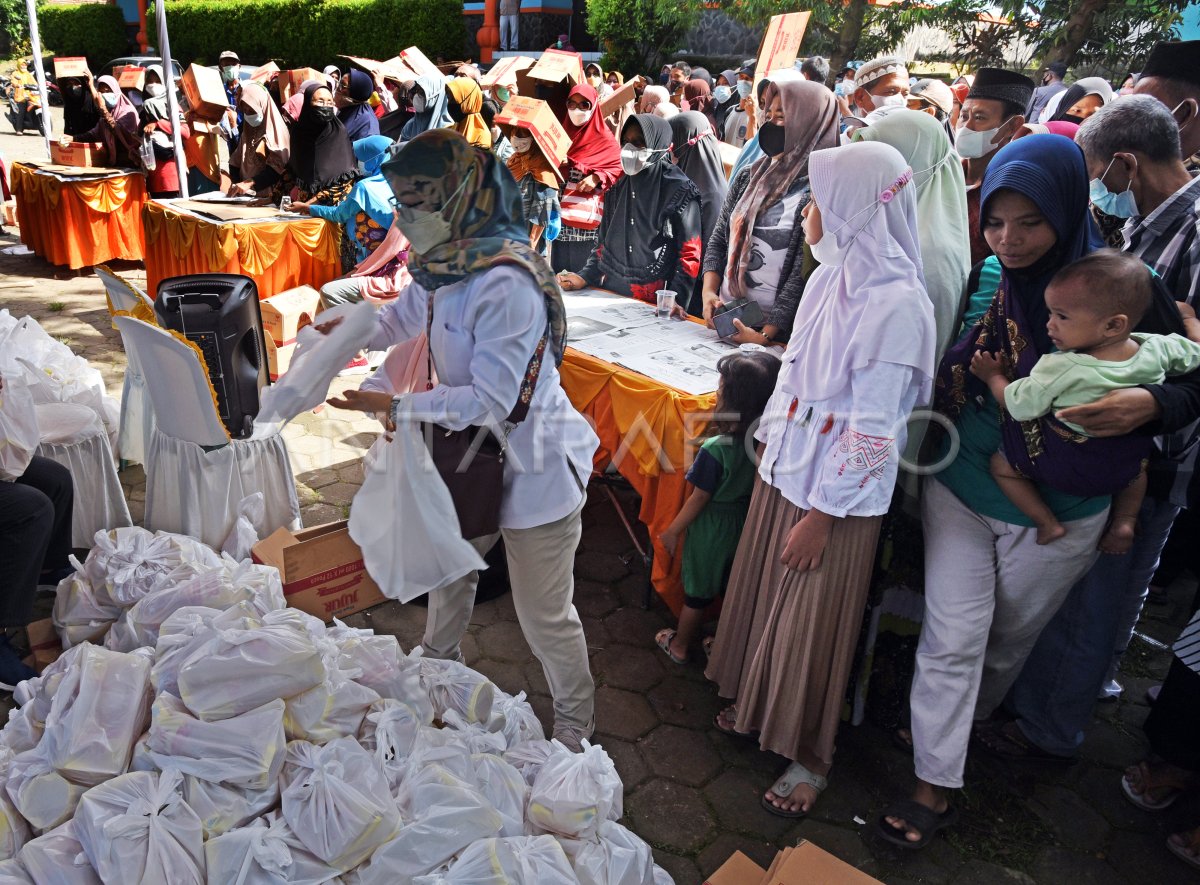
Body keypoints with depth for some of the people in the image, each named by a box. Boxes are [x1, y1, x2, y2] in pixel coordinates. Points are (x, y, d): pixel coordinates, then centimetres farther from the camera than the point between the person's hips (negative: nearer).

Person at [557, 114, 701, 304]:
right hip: (609, 294, 5)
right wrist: (584, 277, 6)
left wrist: (674, 302, -16)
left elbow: (690, 254, -6)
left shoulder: (679, 190, -4)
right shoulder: (618, 188, 13)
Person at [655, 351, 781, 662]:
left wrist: (673, 530, -6)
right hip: (746, 523, 5)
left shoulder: (715, 449, -30)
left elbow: (699, 498, -19)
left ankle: (679, 646, 36)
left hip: (711, 529, -5)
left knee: (697, 592, 15)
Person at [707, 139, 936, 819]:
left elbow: (873, 430, -21)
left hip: (840, 491, -7)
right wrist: (771, 440, 14)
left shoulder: (897, 303, -22)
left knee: (813, 622, 9)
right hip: (786, 467, 7)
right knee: (764, 594, 20)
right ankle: (759, 705, 44)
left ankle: (810, 755, 32)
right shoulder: (835, 274, 2)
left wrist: (822, 516, -16)